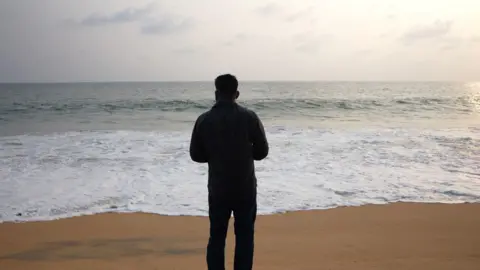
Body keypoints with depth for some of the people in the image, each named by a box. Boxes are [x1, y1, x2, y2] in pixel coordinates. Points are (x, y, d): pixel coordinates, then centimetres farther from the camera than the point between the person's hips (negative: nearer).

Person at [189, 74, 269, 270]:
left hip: (218, 189, 1)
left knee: (217, 236, 11)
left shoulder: (204, 120, -5)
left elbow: (195, 155, 2)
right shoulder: (249, 117, -8)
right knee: (244, 236, 10)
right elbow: (262, 151, -2)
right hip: (245, 188, -1)